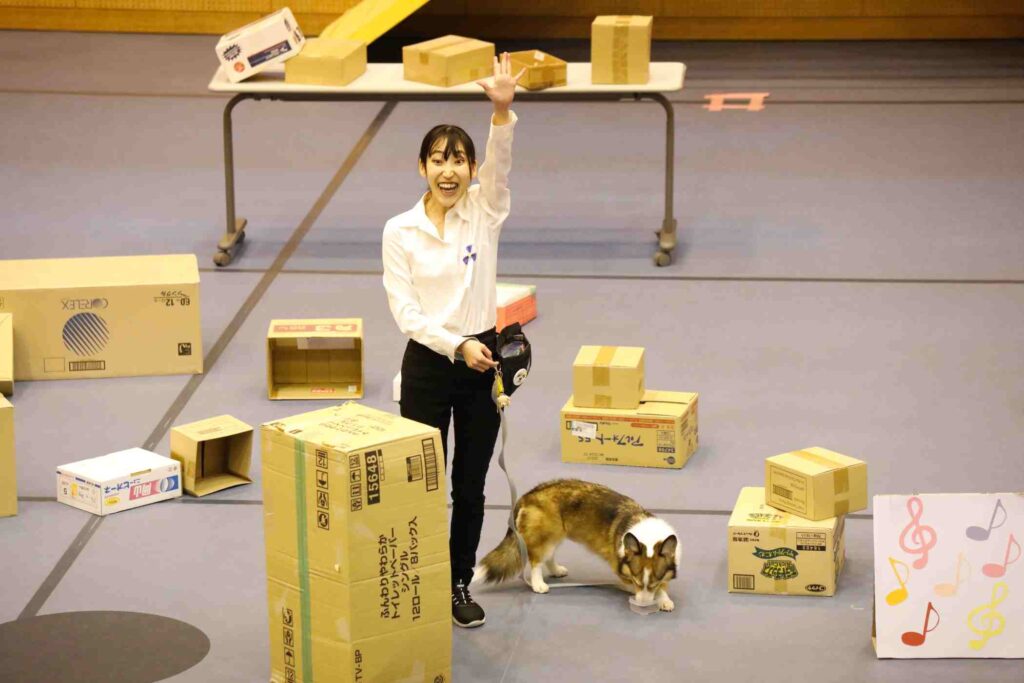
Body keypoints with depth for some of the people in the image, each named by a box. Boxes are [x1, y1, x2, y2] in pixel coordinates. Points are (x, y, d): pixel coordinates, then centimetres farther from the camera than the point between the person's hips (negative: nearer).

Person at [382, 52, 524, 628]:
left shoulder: (485, 212, -1)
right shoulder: (400, 230, -5)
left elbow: (501, 163, -21)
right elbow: (405, 311, -8)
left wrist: (504, 110, -39)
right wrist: (457, 346, -20)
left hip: (483, 360, 2)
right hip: (428, 364, -2)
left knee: (470, 486, 11)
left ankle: (460, 585, 25)